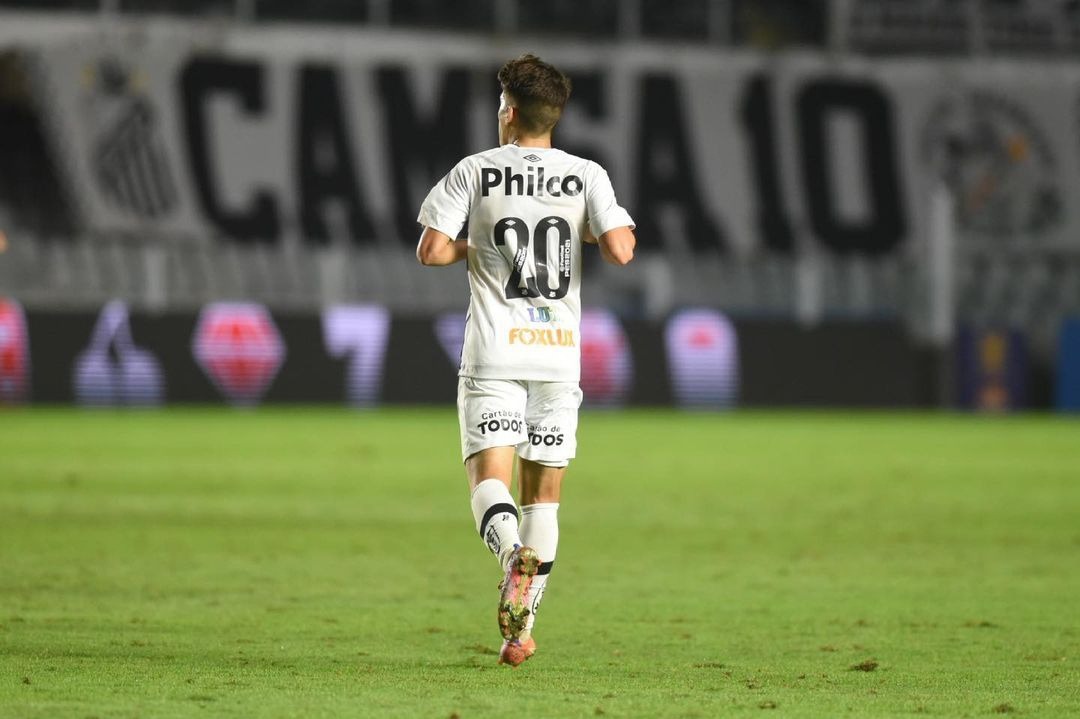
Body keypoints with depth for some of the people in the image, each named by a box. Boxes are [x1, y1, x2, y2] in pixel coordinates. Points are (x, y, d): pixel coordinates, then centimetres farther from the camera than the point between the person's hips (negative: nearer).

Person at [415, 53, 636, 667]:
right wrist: (594, 234, 13)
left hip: (495, 354, -2)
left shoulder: (476, 171, 0)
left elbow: (431, 251, -6)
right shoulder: (586, 176, 2)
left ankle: (515, 553, -39)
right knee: (544, 493, 10)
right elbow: (621, 251, -10)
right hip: (559, 353, 2)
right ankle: (520, 630, 8)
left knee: (491, 480, -5)